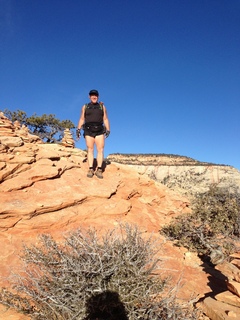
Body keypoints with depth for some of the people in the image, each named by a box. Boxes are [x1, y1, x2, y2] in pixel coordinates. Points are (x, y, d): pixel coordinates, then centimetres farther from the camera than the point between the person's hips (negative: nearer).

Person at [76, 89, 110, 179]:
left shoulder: (102, 106, 13)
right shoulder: (85, 107, 13)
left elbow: (105, 119, 8)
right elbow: (81, 119, 10)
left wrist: (108, 130, -5)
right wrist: (78, 129, -3)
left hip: (99, 131, 0)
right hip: (88, 131, 0)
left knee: (100, 150, -8)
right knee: (90, 150, -3)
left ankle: (99, 170, -7)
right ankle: (90, 170, -3)